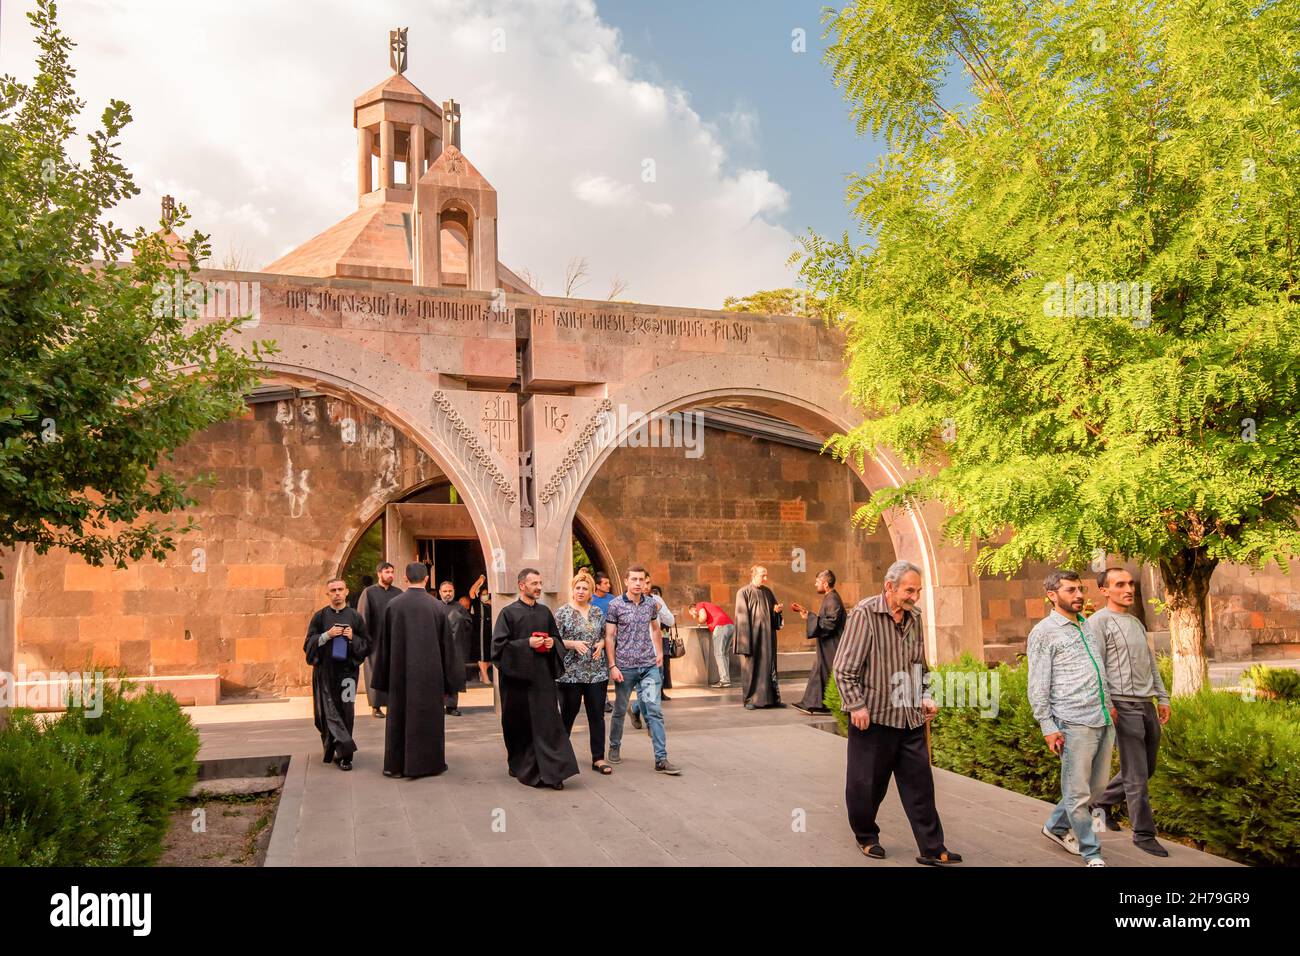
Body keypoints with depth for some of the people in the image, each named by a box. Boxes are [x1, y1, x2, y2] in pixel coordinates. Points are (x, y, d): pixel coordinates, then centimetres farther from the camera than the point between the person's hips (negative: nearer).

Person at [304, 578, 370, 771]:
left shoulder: (355, 617, 5)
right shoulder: (320, 616, 5)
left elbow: (367, 645, 7)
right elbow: (308, 644, 2)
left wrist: (352, 638, -12)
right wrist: (327, 635, -13)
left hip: (347, 670, 0)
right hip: (325, 670, 0)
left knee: (345, 711, -1)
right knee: (329, 710, -5)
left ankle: (340, 752, 7)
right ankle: (344, 751, 1)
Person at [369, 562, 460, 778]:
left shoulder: (393, 605, -6)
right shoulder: (436, 606, -6)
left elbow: (384, 643, 0)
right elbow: (446, 644, -1)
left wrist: (383, 677, 9)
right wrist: (446, 681, 8)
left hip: (401, 671, 1)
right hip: (430, 672, 0)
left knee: (399, 714, 11)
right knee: (429, 715, 9)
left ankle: (396, 764, 15)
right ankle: (430, 761, 15)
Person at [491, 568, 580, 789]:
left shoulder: (545, 612, 10)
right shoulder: (508, 612, -3)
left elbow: (557, 637, 19)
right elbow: (499, 644, -8)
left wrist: (552, 642, -3)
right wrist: (527, 643, -17)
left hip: (543, 676, 3)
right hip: (518, 675, -3)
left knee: (548, 723, -5)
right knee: (521, 725, 7)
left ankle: (553, 771, -5)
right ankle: (522, 768, 24)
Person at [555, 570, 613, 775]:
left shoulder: (597, 612, 10)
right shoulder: (563, 613, -3)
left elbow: (605, 635, 19)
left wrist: (601, 644, -2)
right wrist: (573, 644, -19)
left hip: (597, 672, 4)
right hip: (570, 673, -4)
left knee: (597, 715, 4)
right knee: (568, 715, 6)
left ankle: (599, 758, 11)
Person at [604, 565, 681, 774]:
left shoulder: (651, 604, 6)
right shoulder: (615, 605, -6)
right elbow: (609, 637, -6)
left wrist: (660, 652, 12)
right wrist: (612, 666, -10)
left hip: (649, 666, 2)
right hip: (625, 667, -2)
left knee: (654, 711, -5)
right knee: (620, 710, 12)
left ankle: (661, 759, -6)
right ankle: (615, 747, 34)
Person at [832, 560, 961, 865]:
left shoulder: (914, 617, 7)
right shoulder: (864, 613, -13)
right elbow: (843, 668, -13)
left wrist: (925, 697, 11)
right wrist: (856, 705, -16)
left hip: (910, 718, 6)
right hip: (872, 717, -5)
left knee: (920, 784, 7)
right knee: (866, 784, 8)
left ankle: (932, 849, 16)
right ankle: (866, 837, 30)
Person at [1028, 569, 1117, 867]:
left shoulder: (1089, 625, 15)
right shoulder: (1044, 633, -6)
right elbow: (1038, 686, -8)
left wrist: (1110, 706, 19)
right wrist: (1048, 727, -12)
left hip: (1104, 720, 7)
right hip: (1074, 723, -7)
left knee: (1097, 788, 15)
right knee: (1078, 792, 0)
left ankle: (1056, 827, 33)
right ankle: (1092, 853, 13)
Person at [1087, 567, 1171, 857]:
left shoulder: (1136, 622, 18)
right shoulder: (1099, 622, -8)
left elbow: (1151, 662, 22)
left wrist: (1162, 697, 17)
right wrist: (1106, 705, -17)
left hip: (1147, 705, 8)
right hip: (1124, 706, -8)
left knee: (1146, 769, 16)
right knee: (1136, 775, -3)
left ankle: (1102, 802, 33)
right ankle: (1144, 834, 8)